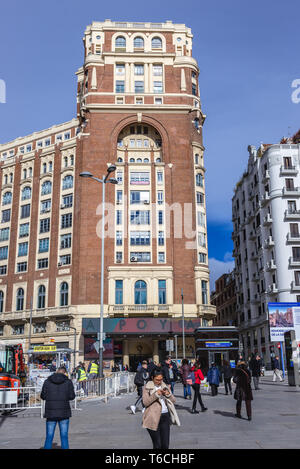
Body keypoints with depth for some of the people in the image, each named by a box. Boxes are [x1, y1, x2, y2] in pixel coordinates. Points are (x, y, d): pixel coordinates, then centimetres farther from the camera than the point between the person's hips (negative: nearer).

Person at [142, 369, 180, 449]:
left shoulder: (165, 386, 16)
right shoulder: (147, 388, 2)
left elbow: (173, 400, 13)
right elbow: (145, 402, -10)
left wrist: (168, 394, -6)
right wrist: (156, 394, -18)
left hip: (165, 416, 4)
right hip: (153, 418, -4)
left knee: (165, 445, 2)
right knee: (157, 445, -3)